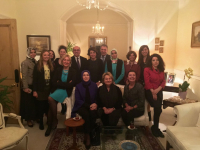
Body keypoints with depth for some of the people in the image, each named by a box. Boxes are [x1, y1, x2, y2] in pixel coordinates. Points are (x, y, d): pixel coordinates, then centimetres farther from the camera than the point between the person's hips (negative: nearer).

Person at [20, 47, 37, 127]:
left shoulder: (35, 61, 8)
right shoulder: (25, 62, -11)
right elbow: (24, 76, -14)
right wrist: (25, 87, -17)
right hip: (29, 86, -6)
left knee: (35, 102, 12)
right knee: (28, 103, 6)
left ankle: (34, 116, 30)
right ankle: (28, 119, 21)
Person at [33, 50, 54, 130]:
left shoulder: (51, 65, 9)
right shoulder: (38, 66, -2)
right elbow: (35, 79, -5)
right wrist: (34, 91, -9)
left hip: (49, 89, 3)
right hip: (41, 90, -3)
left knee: (48, 106, 7)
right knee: (41, 106, 5)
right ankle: (41, 123, 20)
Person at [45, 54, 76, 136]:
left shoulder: (72, 71, 4)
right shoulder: (58, 70, 11)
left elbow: (72, 84, -7)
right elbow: (54, 82, 1)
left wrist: (60, 83, -6)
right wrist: (65, 84, -9)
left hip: (65, 91, -3)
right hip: (56, 90, 3)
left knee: (50, 98, -28)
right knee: (50, 106, -22)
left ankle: (55, 120, -10)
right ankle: (50, 126, -5)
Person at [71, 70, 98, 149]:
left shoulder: (94, 85, 6)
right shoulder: (78, 86, 3)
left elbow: (97, 97, 9)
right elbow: (78, 99, -2)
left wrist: (95, 104, -14)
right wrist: (88, 106, -14)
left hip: (92, 106, 1)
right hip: (82, 106, -1)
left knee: (93, 114, -33)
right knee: (86, 114, -34)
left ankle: (87, 135, -16)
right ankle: (87, 136, -20)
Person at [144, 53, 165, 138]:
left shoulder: (161, 70, 13)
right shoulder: (147, 69, -1)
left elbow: (163, 81, 6)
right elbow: (147, 82, -7)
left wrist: (158, 89, -11)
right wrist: (153, 92, -13)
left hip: (159, 92, 5)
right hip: (149, 91, -4)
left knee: (158, 109, -6)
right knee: (158, 108, -19)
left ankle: (155, 127, 14)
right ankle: (155, 127, -1)